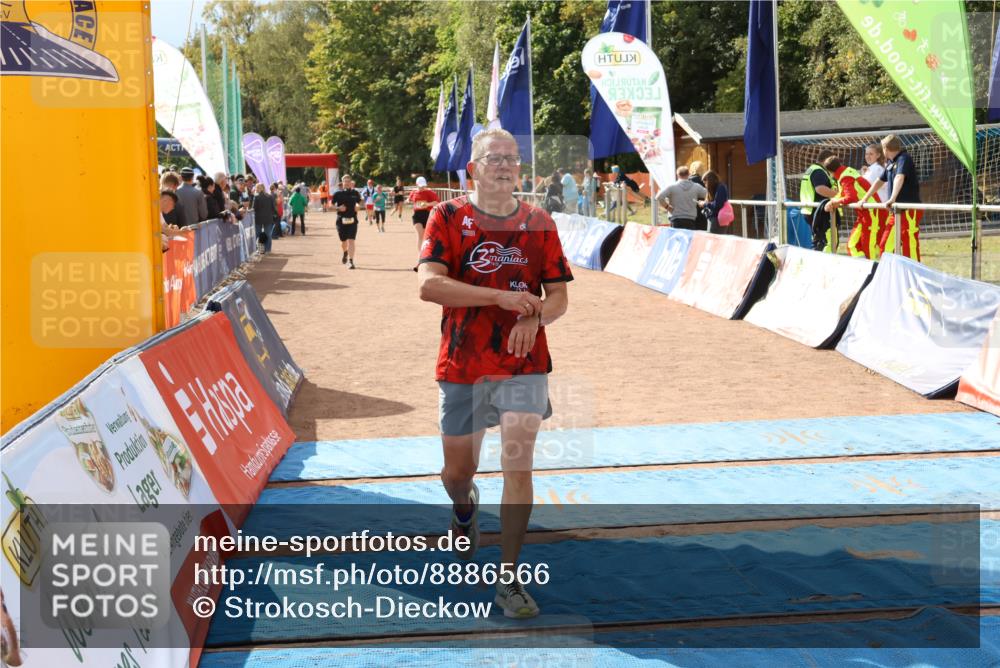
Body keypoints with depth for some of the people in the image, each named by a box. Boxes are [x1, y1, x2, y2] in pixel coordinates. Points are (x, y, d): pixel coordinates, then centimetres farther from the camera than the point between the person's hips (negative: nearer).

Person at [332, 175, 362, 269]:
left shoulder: (355, 193, 5)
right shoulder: (338, 194, 1)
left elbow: (360, 203, 18)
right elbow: (331, 205, 3)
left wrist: (358, 206, -4)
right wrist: (338, 208, -15)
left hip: (352, 220, 0)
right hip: (341, 220, 0)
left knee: (351, 241, -12)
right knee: (343, 241, 12)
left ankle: (351, 261, -13)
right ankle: (345, 253, 46)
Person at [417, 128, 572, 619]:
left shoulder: (538, 223, 4)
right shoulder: (448, 217, -3)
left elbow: (559, 296, 5)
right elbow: (428, 284, -16)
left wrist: (535, 317, -18)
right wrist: (502, 297, -23)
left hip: (523, 364, 0)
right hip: (462, 365, 0)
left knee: (518, 464, -11)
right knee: (457, 472, 12)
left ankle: (508, 579, 0)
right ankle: (465, 509, 50)